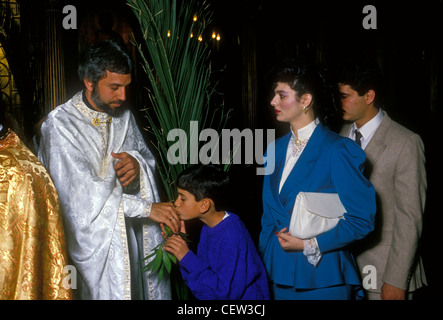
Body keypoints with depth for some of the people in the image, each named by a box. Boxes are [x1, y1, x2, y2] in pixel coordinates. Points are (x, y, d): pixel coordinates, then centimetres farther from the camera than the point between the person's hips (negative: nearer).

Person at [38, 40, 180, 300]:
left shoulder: (123, 115, 6)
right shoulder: (60, 125, -16)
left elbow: (149, 159, 13)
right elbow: (82, 192, -22)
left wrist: (138, 164, -13)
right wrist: (147, 207, -22)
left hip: (132, 234, 6)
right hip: (93, 239, -6)